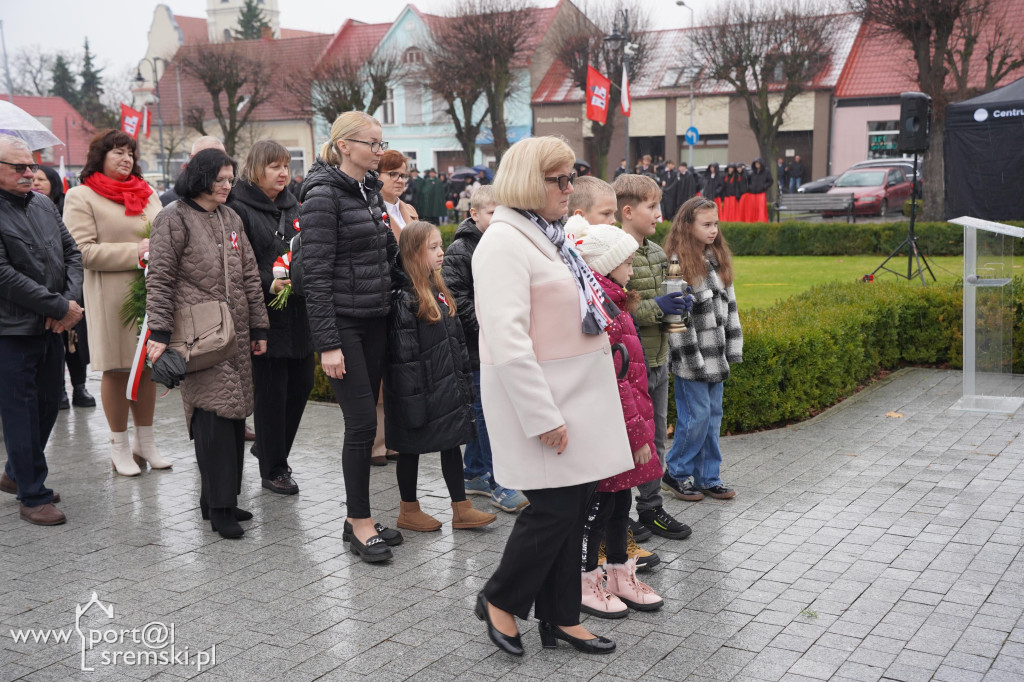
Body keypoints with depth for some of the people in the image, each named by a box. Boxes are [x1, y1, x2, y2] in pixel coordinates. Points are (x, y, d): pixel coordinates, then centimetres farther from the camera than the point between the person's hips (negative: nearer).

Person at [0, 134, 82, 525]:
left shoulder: (44, 206, 10)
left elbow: (72, 254, 11)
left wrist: (70, 300, -6)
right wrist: (60, 307, -16)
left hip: (52, 329, 7)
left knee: (47, 405, 16)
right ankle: (32, 496, 11)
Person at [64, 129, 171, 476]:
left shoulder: (147, 194, 17)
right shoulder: (81, 197, -1)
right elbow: (83, 251, -10)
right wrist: (134, 253, -18)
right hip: (112, 295, -5)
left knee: (147, 365, 9)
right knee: (116, 369, 0)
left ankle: (145, 441, 20)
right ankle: (120, 447, 12)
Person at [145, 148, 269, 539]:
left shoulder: (232, 219, 17)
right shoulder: (175, 219, -3)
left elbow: (249, 276, 19)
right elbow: (159, 279, -8)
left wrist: (258, 328, 16)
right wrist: (159, 332, -14)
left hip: (235, 333, 7)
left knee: (233, 411, 7)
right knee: (214, 411, -11)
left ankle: (220, 498, 17)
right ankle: (219, 507, -6)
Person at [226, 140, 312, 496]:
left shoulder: (292, 206, 15)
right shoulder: (239, 209, -7)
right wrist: (268, 285, -25)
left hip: (298, 313, 7)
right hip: (266, 315, -7)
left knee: (301, 383, 11)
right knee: (271, 390, 0)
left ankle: (271, 447, 33)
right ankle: (271, 470, 14)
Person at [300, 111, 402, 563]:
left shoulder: (370, 191, 12)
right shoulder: (324, 194, -13)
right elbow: (316, 274, -17)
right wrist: (327, 344, -19)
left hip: (375, 321, 8)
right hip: (343, 324, -8)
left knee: (364, 422, 11)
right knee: (362, 423, -6)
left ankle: (359, 518, 21)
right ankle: (360, 524, 7)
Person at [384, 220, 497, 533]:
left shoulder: (438, 290, 12)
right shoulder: (403, 296, -17)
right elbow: (402, 353, -21)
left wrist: (463, 381, 16)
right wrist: (411, 396, -23)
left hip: (447, 388, 9)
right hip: (419, 390, -8)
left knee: (452, 444, 11)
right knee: (411, 449, 6)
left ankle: (462, 510, 19)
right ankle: (408, 512, 20)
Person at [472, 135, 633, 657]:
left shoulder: (549, 235, 15)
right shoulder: (505, 242, -15)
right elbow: (506, 340, -23)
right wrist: (543, 416, -23)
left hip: (577, 396, 9)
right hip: (540, 400, -9)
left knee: (572, 508, 12)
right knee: (554, 508, -3)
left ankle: (560, 618, 25)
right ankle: (499, 601, 19)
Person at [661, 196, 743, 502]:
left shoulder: (718, 260, 12)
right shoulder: (678, 264, -14)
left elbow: (729, 305, 17)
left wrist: (733, 348, 11)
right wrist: (693, 359, -17)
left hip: (715, 357, 8)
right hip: (692, 359, -8)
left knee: (714, 416, 12)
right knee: (696, 416, -4)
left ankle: (708, 478, 22)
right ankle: (676, 473, 13)